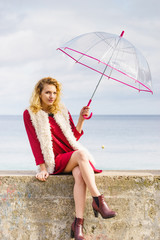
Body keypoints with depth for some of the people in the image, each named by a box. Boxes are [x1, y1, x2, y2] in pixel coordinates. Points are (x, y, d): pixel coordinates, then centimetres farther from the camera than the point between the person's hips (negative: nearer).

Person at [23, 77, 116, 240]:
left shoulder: (62, 111, 15)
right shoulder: (30, 114, 4)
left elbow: (74, 137, 10)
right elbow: (35, 142, -3)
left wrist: (81, 119, -4)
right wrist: (42, 168, -10)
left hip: (73, 156, 4)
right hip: (55, 162, -3)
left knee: (79, 174, -33)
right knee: (81, 154, -33)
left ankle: (78, 223, -40)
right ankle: (98, 200, -36)